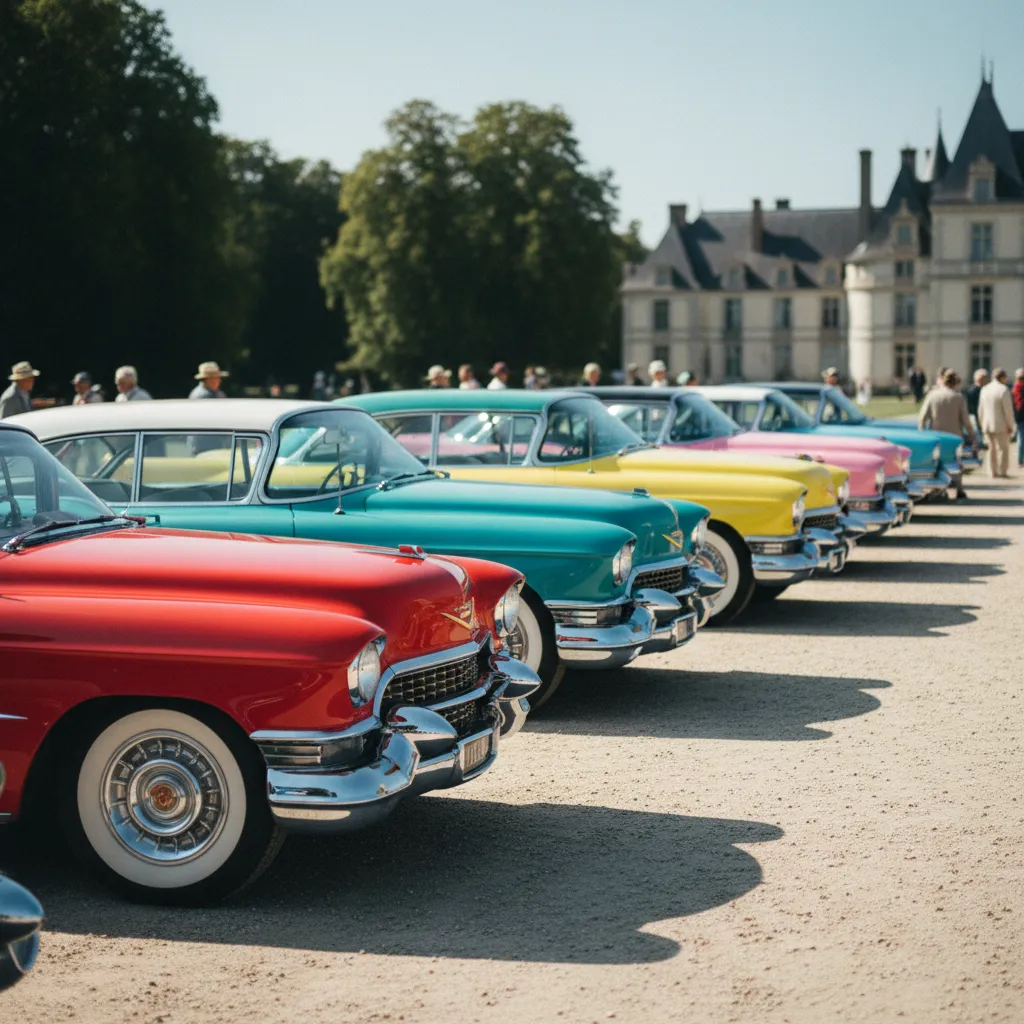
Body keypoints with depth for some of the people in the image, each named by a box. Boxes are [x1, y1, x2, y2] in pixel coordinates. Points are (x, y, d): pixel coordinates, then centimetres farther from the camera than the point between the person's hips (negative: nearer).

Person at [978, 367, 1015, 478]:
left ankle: (993, 472, 15)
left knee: (992, 448, 14)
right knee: (1003, 448, 5)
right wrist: (1011, 425, -6)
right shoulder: (1003, 390, -14)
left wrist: (982, 424, 18)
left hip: (987, 424, 6)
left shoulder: (984, 389, 5)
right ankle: (1002, 471, 3)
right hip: (1001, 425, -6)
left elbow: (981, 409, 9)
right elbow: (1008, 410, -14)